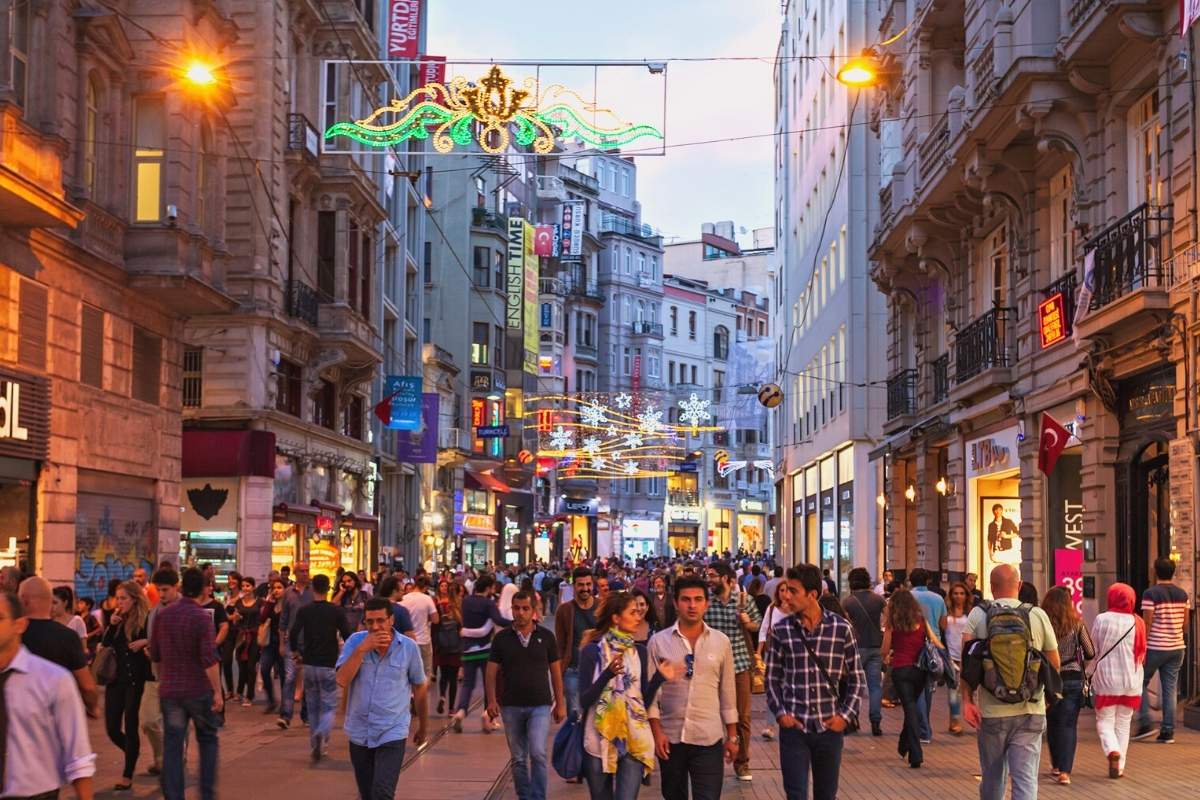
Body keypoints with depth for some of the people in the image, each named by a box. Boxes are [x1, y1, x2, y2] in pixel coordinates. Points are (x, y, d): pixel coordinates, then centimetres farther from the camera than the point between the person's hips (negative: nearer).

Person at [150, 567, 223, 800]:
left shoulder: (162, 615, 3)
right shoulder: (201, 617, -13)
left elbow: (155, 655, 11)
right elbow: (209, 659, -18)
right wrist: (218, 692, -14)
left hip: (169, 691, 3)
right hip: (199, 691, -3)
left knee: (172, 747, 6)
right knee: (208, 741, 14)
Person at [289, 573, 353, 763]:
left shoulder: (304, 611, 0)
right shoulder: (336, 611, -6)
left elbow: (293, 635, -7)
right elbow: (348, 635, -9)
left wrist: (297, 652, 12)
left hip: (309, 664, 2)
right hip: (329, 664, -2)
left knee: (313, 707, 14)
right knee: (329, 707, 2)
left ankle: (318, 746, 17)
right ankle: (321, 734, -27)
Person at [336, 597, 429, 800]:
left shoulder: (409, 647, -5)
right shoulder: (355, 641, -3)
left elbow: (420, 688, 8)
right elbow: (342, 681, -15)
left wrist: (423, 727, 16)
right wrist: (361, 650, -23)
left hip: (392, 733, -3)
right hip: (359, 734, 3)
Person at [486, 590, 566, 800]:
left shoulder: (546, 636, 2)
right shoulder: (502, 638, 2)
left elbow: (556, 672, 7)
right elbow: (492, 672, 3)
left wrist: (560, 703, 6)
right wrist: (491, 700, -9)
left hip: (540, 705, -1)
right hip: (511, 707, 2)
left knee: (537, 753, -15)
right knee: (518, 759, 9)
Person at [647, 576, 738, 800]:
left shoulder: (721, 642, 3)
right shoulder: (658, 642, -1)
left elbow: (728, 692, 7)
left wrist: (732, 736, 7)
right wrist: (657, 733, -6)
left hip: (709, 739, 0)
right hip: (670, 737, 1)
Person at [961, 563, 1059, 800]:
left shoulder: (978, 615, 0)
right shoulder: (1038, 616, 2)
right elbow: (1054, 663, 8)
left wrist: (967, 700, -13)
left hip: (991, 712, 0)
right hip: (1031, 711, 0)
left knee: (992, 778, 16)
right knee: (1026, 778, -2)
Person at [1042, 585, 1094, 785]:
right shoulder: (1076, 623, -5)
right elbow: (1091, 653, 1)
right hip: (1073, 679, -1)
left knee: (1052, 723, 17)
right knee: (1068, 725, 1)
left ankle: (1056, 765, 28)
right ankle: (1064, 770, -10)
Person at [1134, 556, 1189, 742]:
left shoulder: (1150, 594, -12)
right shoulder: (1182, 594, 6)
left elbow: (1147, 623, -14)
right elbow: (1185, 622, 11)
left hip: (1155, 648, -5)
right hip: (1177, 648, 5)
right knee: (1170, 688, 6)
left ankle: (1145, 724, 2)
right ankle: (1168, 731, 6)